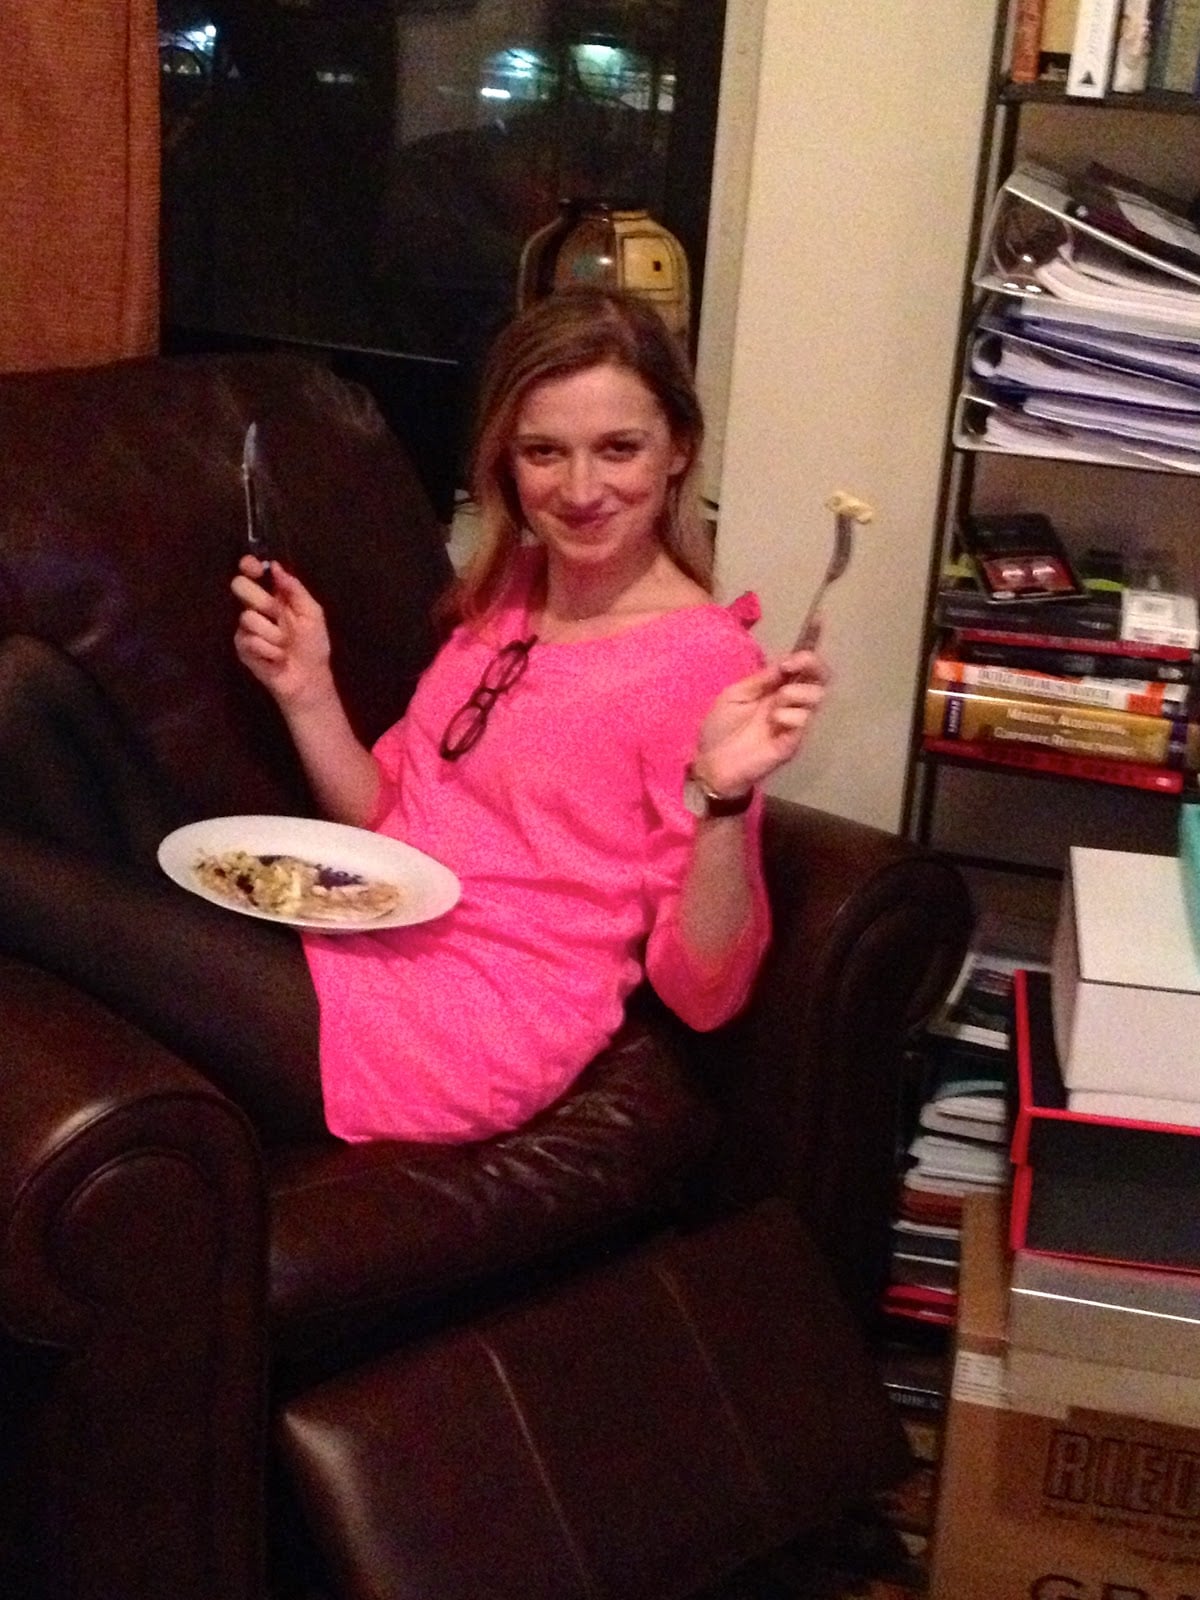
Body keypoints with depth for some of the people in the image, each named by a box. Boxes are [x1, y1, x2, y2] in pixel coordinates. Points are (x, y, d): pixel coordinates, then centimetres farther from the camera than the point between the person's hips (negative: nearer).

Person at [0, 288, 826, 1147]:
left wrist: (722, 797, -31)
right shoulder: (506, 593, 10)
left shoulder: (700, 661, -13)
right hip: (342, 953, 8)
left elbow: (702, 994, -14)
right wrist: (307, 689, -1)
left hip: (460, 1033, -8)